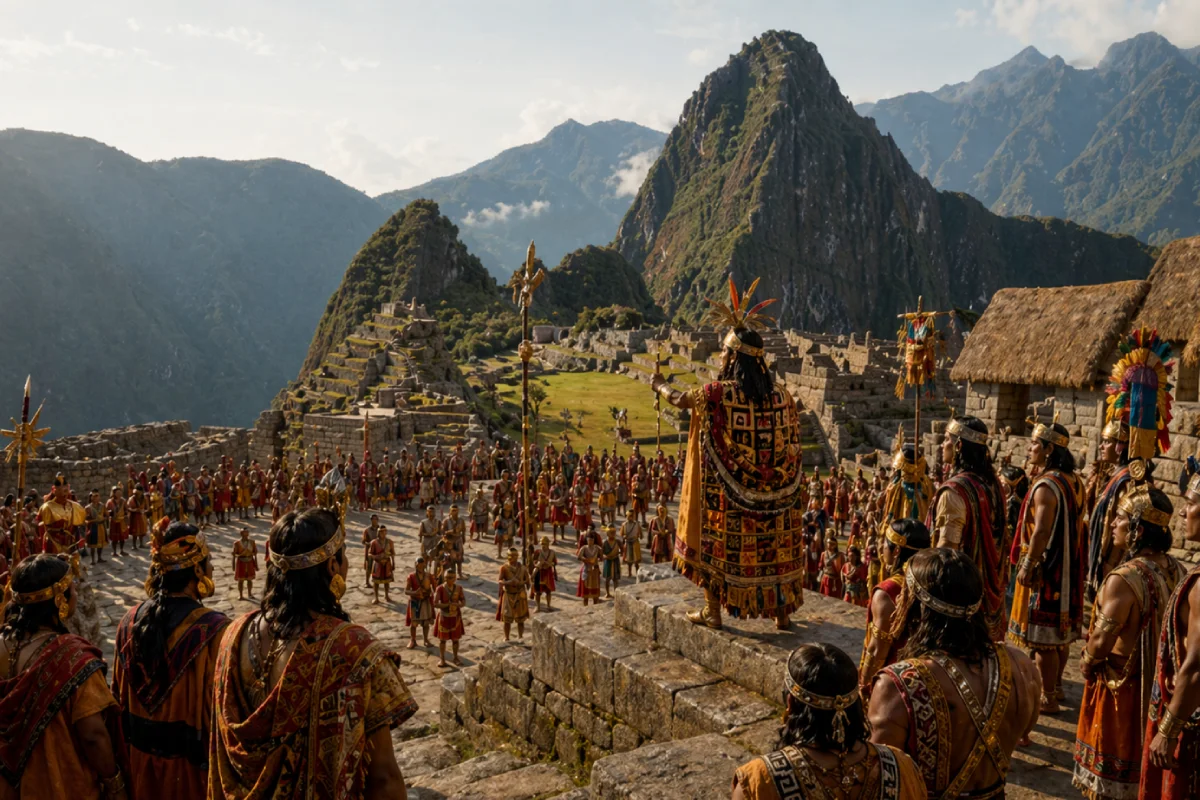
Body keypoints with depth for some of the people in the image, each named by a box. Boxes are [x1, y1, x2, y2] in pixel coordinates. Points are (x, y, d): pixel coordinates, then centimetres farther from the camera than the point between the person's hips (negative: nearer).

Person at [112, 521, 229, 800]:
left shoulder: (132, 620, -6)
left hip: (141, 756, 5)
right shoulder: (213, 630, -24)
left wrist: (127, 754, 18)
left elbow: (120, 696, 5)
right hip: (192, 759, -5)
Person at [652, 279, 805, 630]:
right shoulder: (780, 397, -3)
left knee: (717, 542, 11)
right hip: (770, 496, 3)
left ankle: (713, 610, 19)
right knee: (772, 546, 14)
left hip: (725, 490, -3)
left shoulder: (718, 393, -14)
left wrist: (661, 385, 20)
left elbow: (678, 400, 1)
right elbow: (791, 448, 4)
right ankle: (781, 611, 22)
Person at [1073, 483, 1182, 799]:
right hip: (1158, 686, 7)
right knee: (1145, 770, 23)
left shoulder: (1125, 579, -27)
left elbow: (1101, 642, -25)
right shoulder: (1176, 571, -3)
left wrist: (1086, 663, -5)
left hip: (1120, 689, -7)